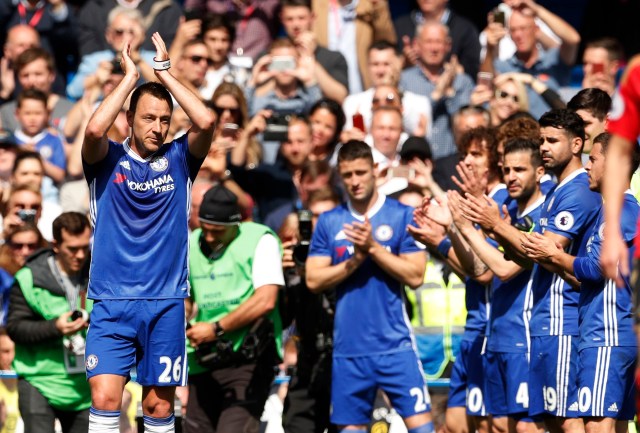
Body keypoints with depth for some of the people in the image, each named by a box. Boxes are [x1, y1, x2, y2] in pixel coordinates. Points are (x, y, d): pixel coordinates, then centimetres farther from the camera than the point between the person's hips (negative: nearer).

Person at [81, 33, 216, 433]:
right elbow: (95, 129, -20)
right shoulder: (108, 160, 2)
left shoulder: (178, 159, 5)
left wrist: (165, 72, -7)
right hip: (112, 303, -2)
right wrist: (131, 76, -10)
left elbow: (207, 122, -12)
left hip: (166, 303, 2)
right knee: (105, 398, -12)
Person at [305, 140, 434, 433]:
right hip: (349, 346, 3)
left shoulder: (402, 216, 1)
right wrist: (356, 259, -9)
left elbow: (415, 276, -6)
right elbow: (314, 280, 2)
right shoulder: (329, 222, 8)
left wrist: (373, 248, -13)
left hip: (394, 345, -3)